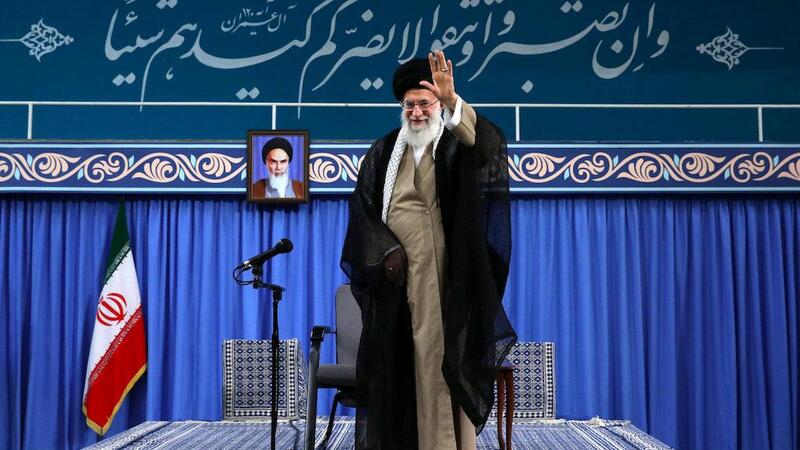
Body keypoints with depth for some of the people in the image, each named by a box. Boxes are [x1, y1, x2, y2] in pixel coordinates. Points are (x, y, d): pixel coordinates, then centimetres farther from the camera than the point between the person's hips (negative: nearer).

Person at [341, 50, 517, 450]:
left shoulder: (458, 147, 3)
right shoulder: (382, 153, 13)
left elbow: (489, 143, -22)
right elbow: (363, 210, 10)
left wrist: (452, 101, -39)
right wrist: (384, 251, -7)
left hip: (443, 277, -3)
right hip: (395, 279, 4)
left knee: (443, 362, -6)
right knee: (395, 367, 5)